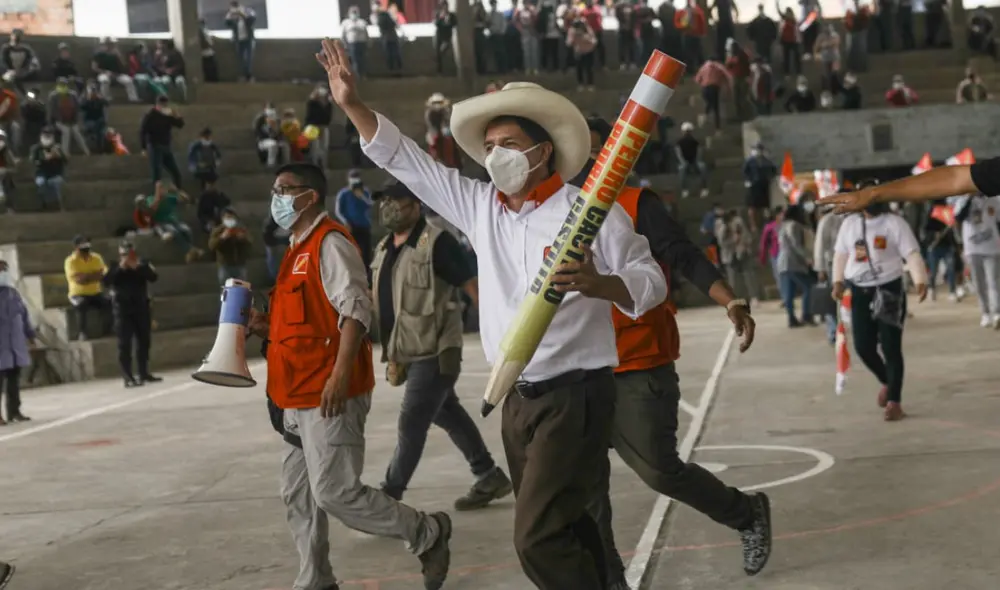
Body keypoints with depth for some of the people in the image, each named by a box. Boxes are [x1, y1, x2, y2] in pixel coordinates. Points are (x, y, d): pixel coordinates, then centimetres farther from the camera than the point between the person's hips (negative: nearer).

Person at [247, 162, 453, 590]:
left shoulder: (330, 242, -11)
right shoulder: (300, 248, 19)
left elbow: (355, 309, -21)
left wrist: (340, 374, -28)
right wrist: (266, 326, 10)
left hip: (330, 394, -10)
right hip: (302, 396, 10)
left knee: (335, 492, -10)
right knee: (298, 494, 12)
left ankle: (427, 534, 7)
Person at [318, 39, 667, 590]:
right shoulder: (480, 206, 8)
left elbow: (650, 280, -7)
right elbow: (407, 161, 11)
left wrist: (596, 282, -26)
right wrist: (353, 104, 4)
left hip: (574, 398, -7)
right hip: (518, 399, 7)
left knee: (537, 538, -14)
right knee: (565, 531, 16)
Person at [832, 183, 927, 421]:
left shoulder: (894, 223, -5)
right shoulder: (849, 223, 9)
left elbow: (912, 254, -12)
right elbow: (841, 254, 19)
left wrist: (921, 281, -25)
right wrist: (838, 281, 11)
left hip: (889, 290, -4)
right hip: (859, 292, 4)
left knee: (891, 347, -5)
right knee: (863, 346, 2)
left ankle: (894, 402, 2)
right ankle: (886, 382, 31)